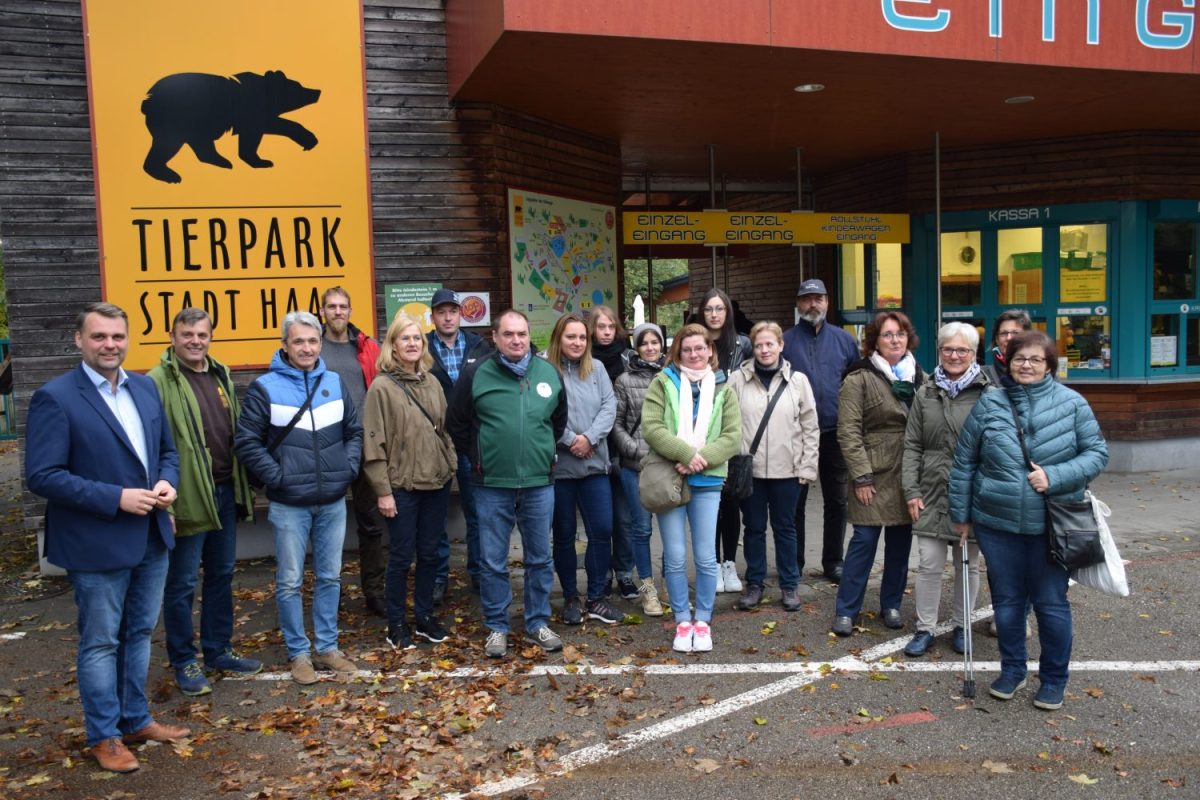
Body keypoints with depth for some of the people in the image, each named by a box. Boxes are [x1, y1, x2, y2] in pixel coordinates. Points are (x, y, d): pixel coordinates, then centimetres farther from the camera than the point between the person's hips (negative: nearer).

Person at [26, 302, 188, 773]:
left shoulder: (145, 387, 7)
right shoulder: (55, 397, -13)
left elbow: (167, 449, 15)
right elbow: (41, 476, -18)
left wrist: (168, 482, -7)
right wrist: (116, 498, -22)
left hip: (151, 538, 6)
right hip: (96, 544, -6)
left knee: (139, 634, 19)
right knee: (100, 642, 8)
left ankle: (136, 720, 35)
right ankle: (103, 737, 24)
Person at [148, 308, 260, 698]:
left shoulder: (221, 375, 12)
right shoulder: (158, 382, -11)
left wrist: (242, 486, 15)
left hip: (225, 491, 7)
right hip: (188, 498, -7)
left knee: (221, 575, 17)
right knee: (182, 584, 5)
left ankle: (218, 651, 31)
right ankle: (184, 663, 20)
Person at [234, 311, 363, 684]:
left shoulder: (334, 383, 6)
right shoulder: (265, 388, -7)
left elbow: (354, 431, 14)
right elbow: (246, 442, -7)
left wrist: (349, 468, 1)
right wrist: (276, 477, -12)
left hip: (333, 502, 4)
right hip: (290, 504, -4)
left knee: (330, 577, 13)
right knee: (290, 582, 5)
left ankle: (327, 647, 26)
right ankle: (298, 652, 20)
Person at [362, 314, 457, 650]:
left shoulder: (432, 383, 8)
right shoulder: (382, 387, -9)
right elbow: (373, 442, -11)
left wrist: (452, 464, 9)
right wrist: (382, 490, -13)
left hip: (436, 482, 5)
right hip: (401, 486, -5)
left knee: (429, 553, 13)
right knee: (401, 556, 4)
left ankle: (424, 617, 27)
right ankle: (397, 623, 19)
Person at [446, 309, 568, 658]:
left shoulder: (548, 373, 3)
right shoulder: (476, 374, -5)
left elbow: (559, 420, 18)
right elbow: (456, 424, 4)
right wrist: (480, 458, 5)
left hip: (539, 484, 2)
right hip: (492, 486, -2)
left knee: (540, 558, 12)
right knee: (493, 561, 7)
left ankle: (538, 622, 27)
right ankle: (496, 627, 22)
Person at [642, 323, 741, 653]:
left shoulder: (723, 389, 8)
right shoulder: (663, 382, 2)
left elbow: (732, 436, -1)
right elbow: (651, 427, -9)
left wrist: (701, 460, -15)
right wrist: (686, 453, -18)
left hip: (707, 482, 1)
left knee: (706, 557, 4)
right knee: (675, 557, 4)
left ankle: (703, 621, 20)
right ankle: (682, 621, 19)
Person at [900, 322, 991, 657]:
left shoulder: (988, 394, -3)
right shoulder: (925, 394, 6)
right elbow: (912, 446, 6)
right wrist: (911, 491, 0)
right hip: (932, 493, 2)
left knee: (968, 565, 12)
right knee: (928, 564, 3)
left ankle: (961, 626, 27)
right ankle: (924, 629, 16)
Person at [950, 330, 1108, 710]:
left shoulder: (1072, 403, -5)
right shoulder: (989, 403, -2)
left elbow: (1097, 453, -2)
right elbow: (964, 462, 3)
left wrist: (1055, 477, -18)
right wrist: (960, 514, 6)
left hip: (1052, 523, -1)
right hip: (997, 522, 2)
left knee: (1051, 603, 8)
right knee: (1007, 600, 13)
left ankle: (1054, 679, 27)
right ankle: (1011, 670, 32)